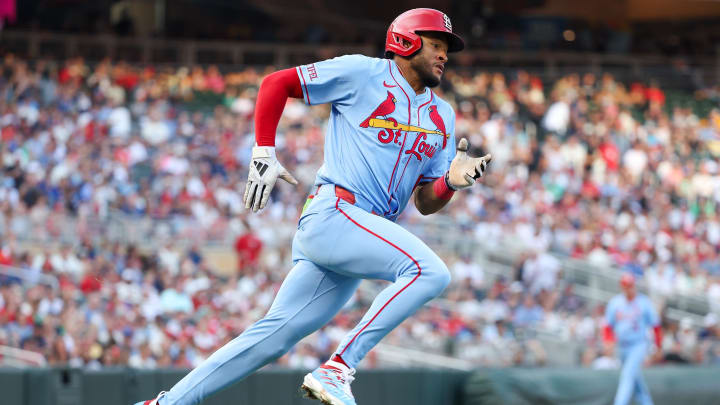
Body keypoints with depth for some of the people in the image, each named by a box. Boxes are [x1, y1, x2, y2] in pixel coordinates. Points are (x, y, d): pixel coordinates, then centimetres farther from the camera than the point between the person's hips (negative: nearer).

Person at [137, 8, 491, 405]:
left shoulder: (442, 117, 20)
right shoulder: (362, 74, 0)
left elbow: (425, 204, 18)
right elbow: (276, 83, 4)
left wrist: (454, 180, -4)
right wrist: (263, 154, -4)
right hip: (331, 214, -7)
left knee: (275, 335, 2)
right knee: (429, 271, -25)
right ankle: (337, 369, -24)